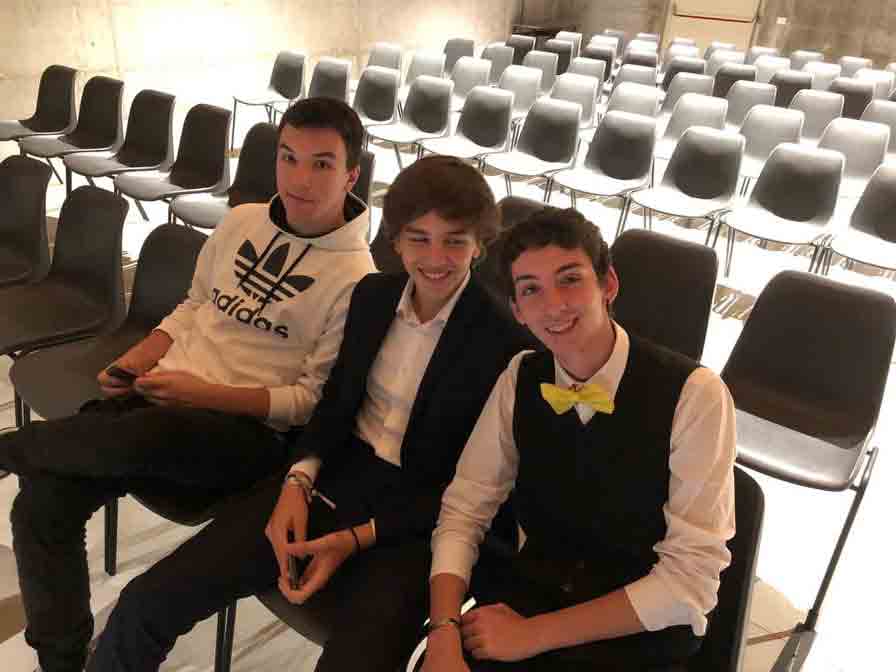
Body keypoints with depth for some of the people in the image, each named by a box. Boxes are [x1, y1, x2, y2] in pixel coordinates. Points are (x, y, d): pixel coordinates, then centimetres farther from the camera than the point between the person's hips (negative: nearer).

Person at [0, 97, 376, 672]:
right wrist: (134, 362, 5)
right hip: (159, 399, 6)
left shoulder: (355, 279, -10)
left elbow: (314, 399, -11)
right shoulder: (242, 221, 11)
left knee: (150, 432, -36)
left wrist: (203, 393, -18)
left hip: (247, 431, -6)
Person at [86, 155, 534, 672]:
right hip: (334, 479, 4)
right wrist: (298, 481, -7)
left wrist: (356, 539, -17)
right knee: (146, 604, -6)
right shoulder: (372, 295, 5)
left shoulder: (507, 347, -13)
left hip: (411, 526, -4)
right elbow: (337, 401, 11)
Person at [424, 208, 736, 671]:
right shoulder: (521, 379, -4)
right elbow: (464, 509, -3)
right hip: (532, 589, 3)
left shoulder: (694, 395, -18)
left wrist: (532, 635, -18)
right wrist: (443, 633, -20)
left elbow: (690, 580, -18)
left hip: (643, 627, -3)